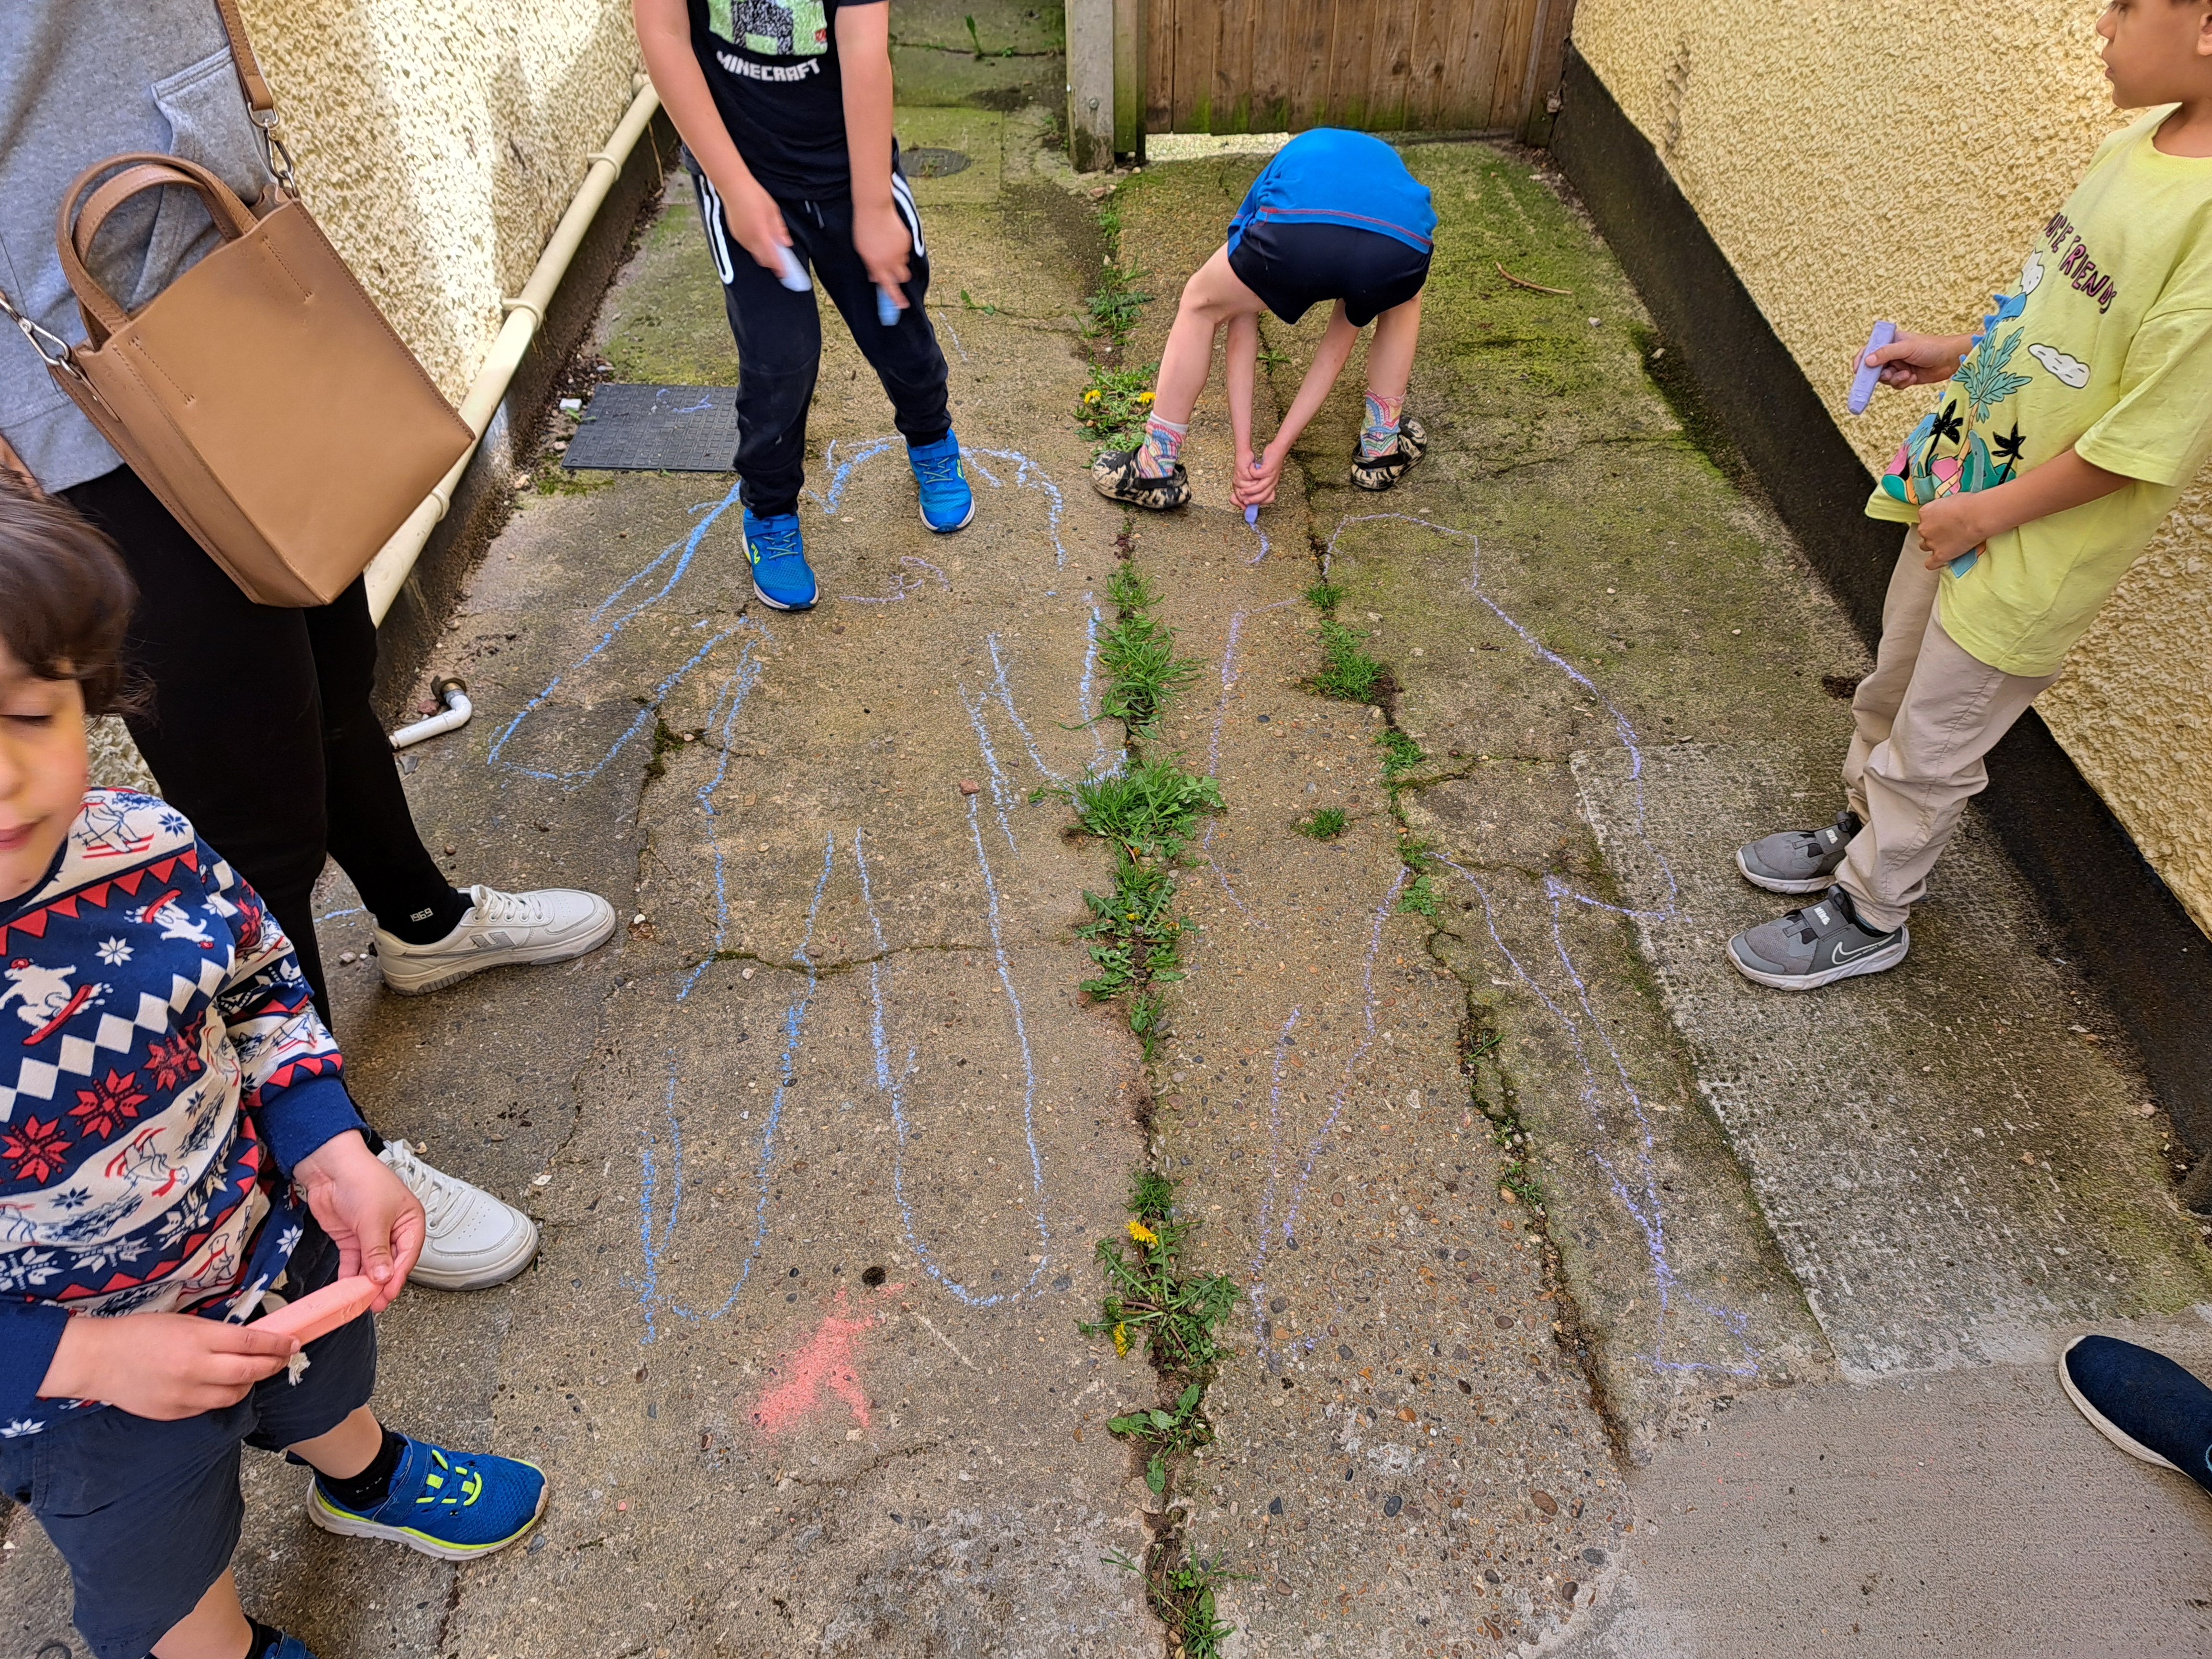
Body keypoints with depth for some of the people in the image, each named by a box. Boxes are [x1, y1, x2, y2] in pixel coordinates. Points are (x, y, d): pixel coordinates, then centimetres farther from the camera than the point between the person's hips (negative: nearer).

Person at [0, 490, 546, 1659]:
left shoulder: (145, 852, -24)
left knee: (328, 1393, 37)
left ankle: (365, 1481, 71)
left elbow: (260, 989, -4)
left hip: (276, 1249, 4)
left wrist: (330, 1153, -17)